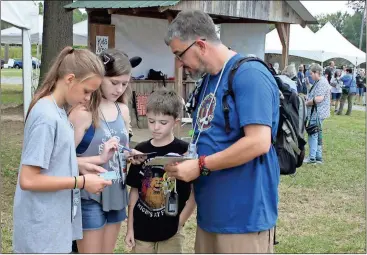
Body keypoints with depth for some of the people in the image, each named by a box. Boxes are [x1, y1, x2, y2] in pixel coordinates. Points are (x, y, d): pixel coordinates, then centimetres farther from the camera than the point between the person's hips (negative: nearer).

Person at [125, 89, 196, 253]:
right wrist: (130, 227, 6)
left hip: (170, 231, -3)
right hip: (142, 229, 4)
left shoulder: (184, 151, -10)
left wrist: (179, 222, -10)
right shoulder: (140, 151, 2)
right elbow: (134, 191, 8)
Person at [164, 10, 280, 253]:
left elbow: (259, 142, -24)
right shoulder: (208, 80, 14)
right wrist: (184, 159, 4)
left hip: (244, 216, -9)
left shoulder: (249, 75, -16)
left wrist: (201, 166, -18)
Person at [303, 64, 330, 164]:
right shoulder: (318, 82, 16)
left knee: (313, 134, -7)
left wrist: (307, 103, -13)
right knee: (317, 135, 14)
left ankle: (312, 157, -4)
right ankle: (318, 157, 20)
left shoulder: (322, 83, -18)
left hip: (318, 113, -11)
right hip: (316, 113, 11)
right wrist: (308, 98, 7)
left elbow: (319, 99, -26)